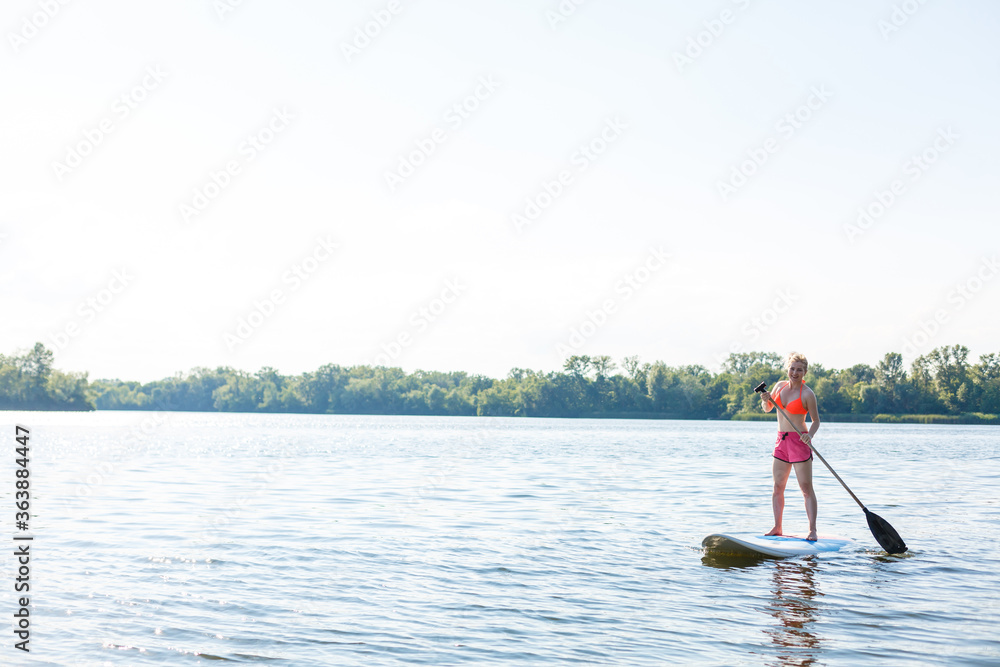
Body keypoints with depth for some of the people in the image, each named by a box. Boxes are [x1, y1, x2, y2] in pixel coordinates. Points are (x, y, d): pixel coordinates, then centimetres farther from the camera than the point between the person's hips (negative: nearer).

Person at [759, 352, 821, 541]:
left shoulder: (807, 394, -9)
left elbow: (816, 420, -5)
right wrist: (766, 400, -4)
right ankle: (777, 527, 15)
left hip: (799, 441, -6)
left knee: (806, 488, -6)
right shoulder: (780, 386, 8)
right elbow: (767, 409, 18)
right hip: (781, 441, 6)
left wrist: (810, 435, -24)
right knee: (778, 487, 8)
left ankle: (812, 530, -5)